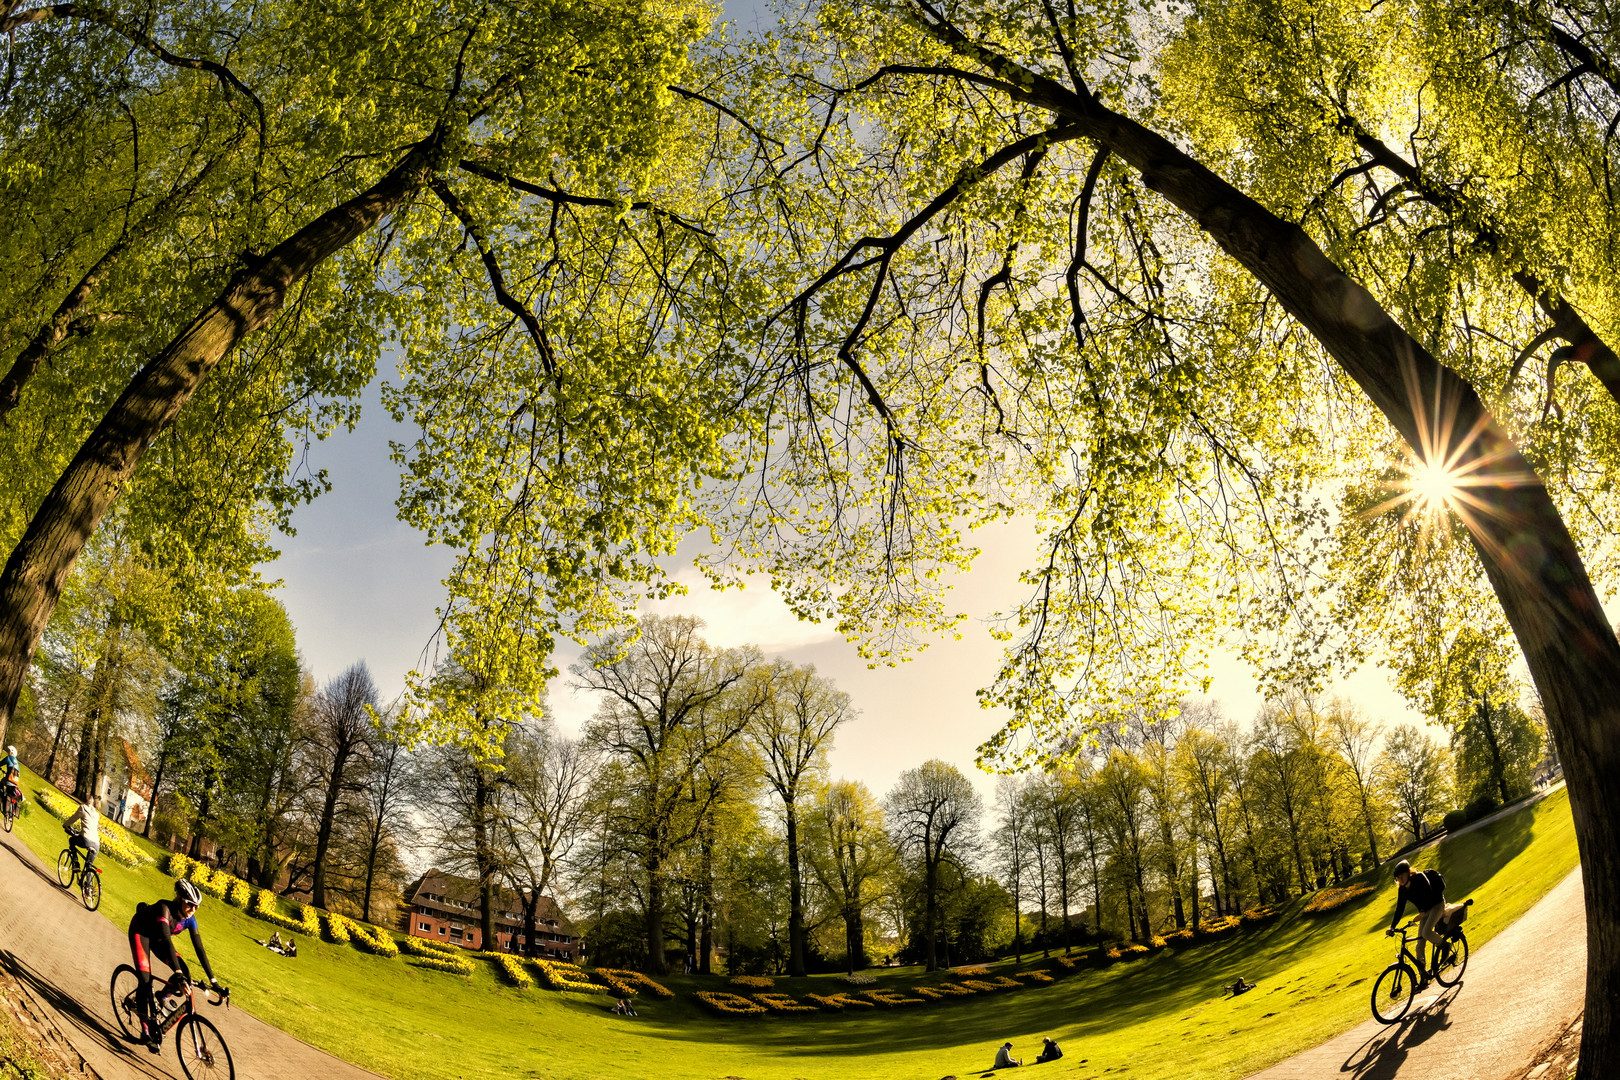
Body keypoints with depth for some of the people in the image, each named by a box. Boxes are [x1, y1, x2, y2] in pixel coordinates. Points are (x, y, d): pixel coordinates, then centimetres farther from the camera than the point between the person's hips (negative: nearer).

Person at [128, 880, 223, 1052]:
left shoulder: (189, 919, -20)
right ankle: (146, 1032, -7)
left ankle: (160, 999, 9)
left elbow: (199, 949, -19)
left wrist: (213, 980, -24)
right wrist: (178, 974, -55)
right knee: (145, 980, -18)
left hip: (156, 939, 5)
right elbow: (167, 941, -47)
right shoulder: (165, 908, -37)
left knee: (185, 973, -16)